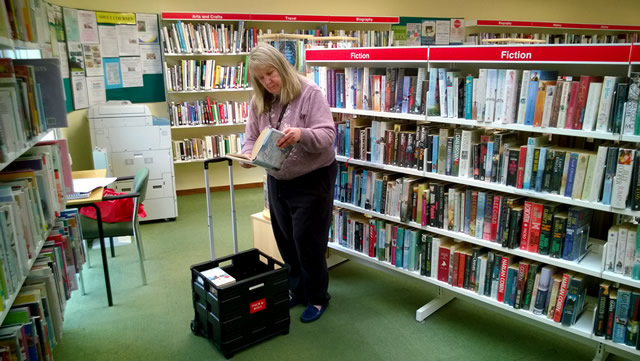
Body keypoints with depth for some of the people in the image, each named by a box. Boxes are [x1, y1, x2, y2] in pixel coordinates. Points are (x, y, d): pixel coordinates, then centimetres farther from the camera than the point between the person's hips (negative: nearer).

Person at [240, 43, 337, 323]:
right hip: (277, 181, 6)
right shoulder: (258, 102, 2)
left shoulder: (310, 93, -17)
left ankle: (317, 297, 22)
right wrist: (246, 155, -20)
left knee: (308, 243, 1)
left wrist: (302, 135, -42)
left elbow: (328, 134, -23)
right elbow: (251, 137, 2)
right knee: (285, 242, 16)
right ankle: (295, 290, 37)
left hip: (312, 180, -6)